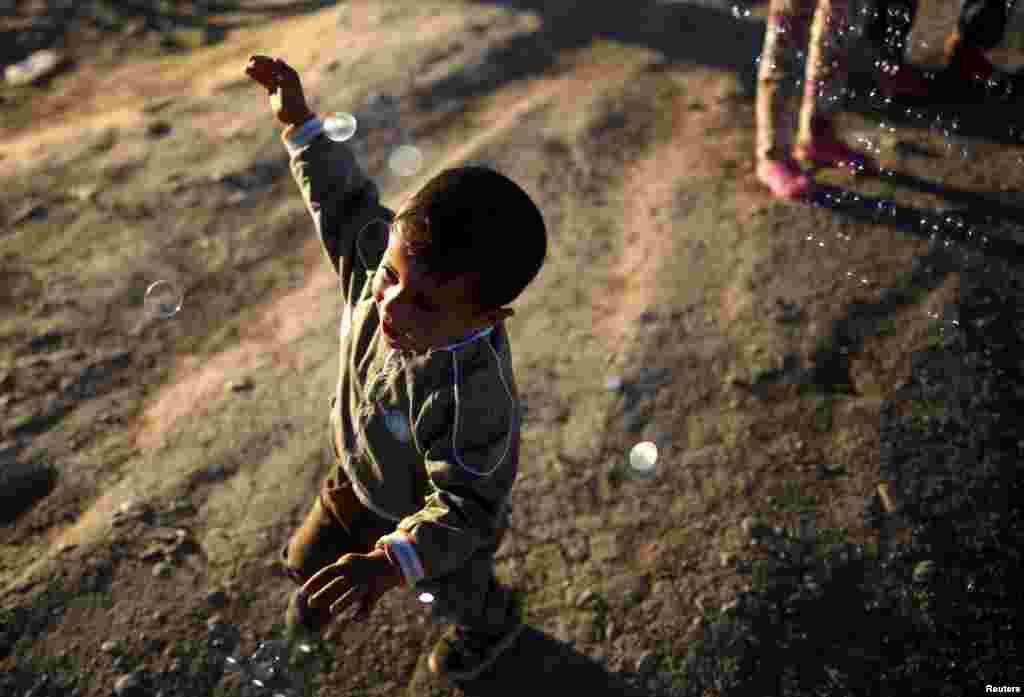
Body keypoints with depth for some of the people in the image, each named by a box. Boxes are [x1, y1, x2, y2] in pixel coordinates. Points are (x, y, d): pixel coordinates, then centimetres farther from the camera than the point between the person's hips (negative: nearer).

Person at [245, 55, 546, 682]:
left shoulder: (473, 396, -47)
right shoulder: (383, 263, -30)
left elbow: (460, 510, -39)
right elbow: (346, 199, -11)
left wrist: (392, 562, -53)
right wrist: (299, 120, -7)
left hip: (438, 513, -5)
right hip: (359, 479, 6)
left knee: (456, 592, 29)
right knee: (310, 559, 30)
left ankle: (492, 623, 66)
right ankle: (329, 593, 67)